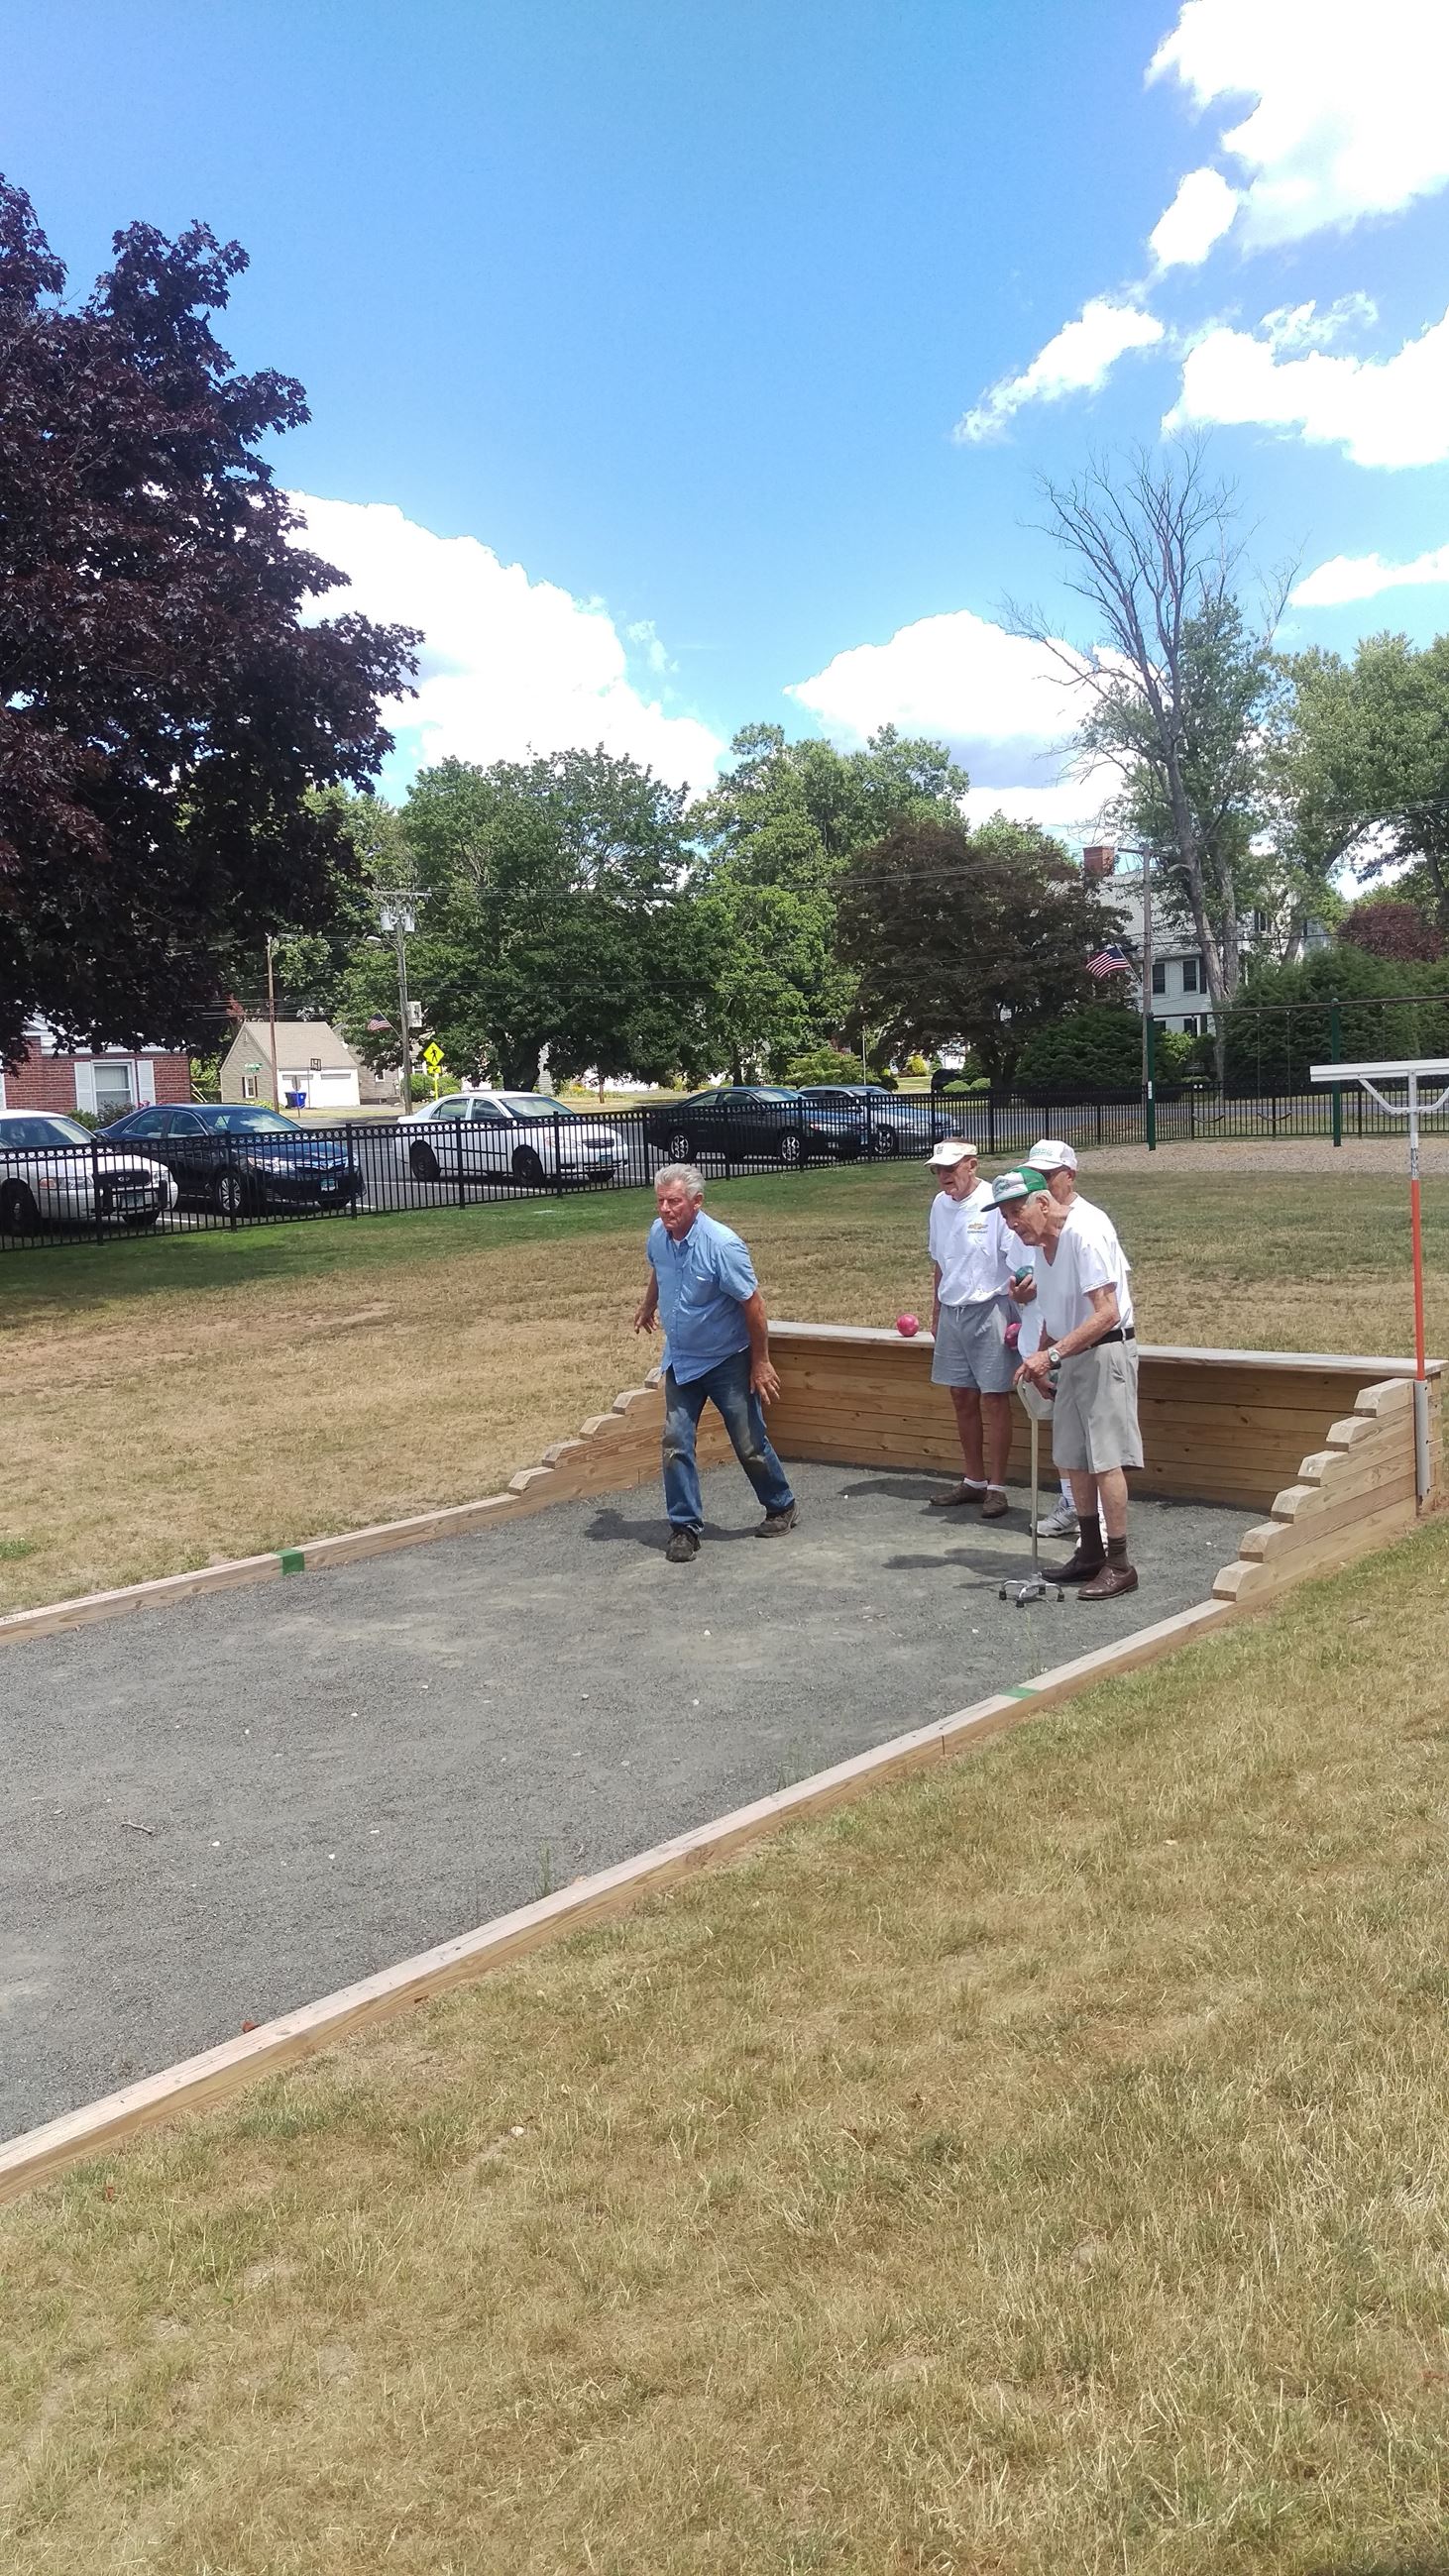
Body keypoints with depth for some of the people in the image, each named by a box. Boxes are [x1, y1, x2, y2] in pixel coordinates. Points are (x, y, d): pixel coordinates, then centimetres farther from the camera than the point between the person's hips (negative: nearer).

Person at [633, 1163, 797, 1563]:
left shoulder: (722, 1245, -26)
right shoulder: (658, 1234, -7)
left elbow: (753, 1304, -20)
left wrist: (760, 1364, -16)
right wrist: (647, 1306, 32)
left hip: (726, 1362, -5)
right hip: (680, 1361, 5)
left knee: (750, 1445, 6)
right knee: (675, 1443, -3)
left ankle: (781, 1507, 29)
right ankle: (684, 1527, 7)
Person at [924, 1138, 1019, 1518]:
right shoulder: (940, 1205, 8)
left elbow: (1019, 1262, -15)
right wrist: (935, 1312, 20)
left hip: (988, 1311, -7)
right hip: (952, 1312, 7)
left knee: (994, 1399, -1)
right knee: (962, 1398, 12)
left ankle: (996, 1487, 7)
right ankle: (974, 1480, 24)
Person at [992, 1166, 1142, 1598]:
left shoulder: (1086, 1233, -22)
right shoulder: (1041, 1240, 7)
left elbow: (1106, 1314, -28)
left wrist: (1051, 1354, -30)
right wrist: (1040, 1359, 11)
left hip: (1106, 1352, -9)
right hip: (1071, 1354, 9)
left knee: (1104, 1458, -8)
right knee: (1073, 1457, 12)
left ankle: (1119, 1565, -1)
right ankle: (1090, 1552, 24)